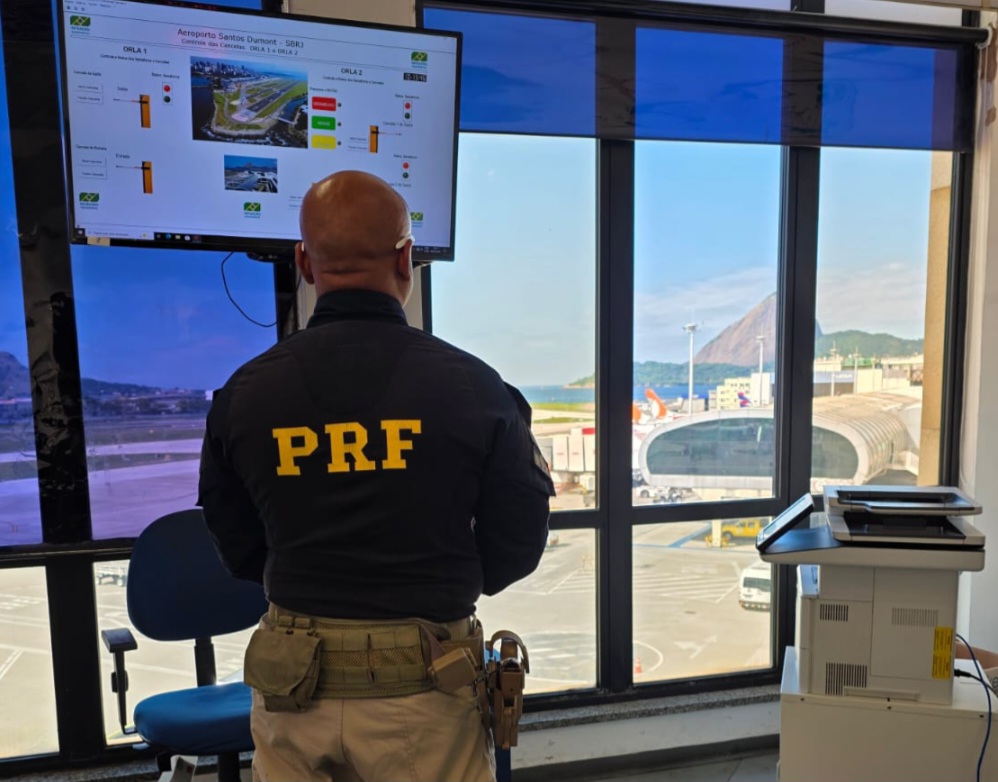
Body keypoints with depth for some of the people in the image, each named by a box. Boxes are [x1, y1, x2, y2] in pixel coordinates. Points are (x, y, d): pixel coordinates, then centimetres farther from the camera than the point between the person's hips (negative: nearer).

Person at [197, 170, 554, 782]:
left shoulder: (245, 391, -8)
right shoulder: (472, 385, -16)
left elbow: (240, 550, 2)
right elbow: (519, 543, -6)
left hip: (292, 687, 3)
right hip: (423, 686, -2)